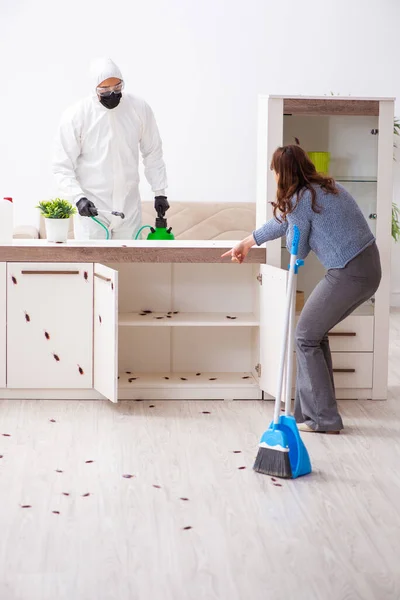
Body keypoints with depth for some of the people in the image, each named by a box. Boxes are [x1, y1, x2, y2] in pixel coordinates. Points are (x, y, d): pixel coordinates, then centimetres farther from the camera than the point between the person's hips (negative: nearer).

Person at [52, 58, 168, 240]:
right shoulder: (76, 115, -12)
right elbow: (62, 167, -10)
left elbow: (153, 153, 9)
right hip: (92, 208, -3)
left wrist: (160, 192, 7)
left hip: (129, 205, 3)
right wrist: (78, 197, -23)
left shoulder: (140, 109, -3)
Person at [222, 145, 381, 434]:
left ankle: (324, 419, 7)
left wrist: (291, 227, 15)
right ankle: (313, 410, 24)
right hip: (370, 268, 9)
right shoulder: (325, 187, 16)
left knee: (306, 337, 5)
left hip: (349, 275, -9)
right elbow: (283, 222, 28)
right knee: (316, 333, 19)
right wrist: (247, 243, 36)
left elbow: (298, 251, -3)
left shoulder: (300, 200, -13)